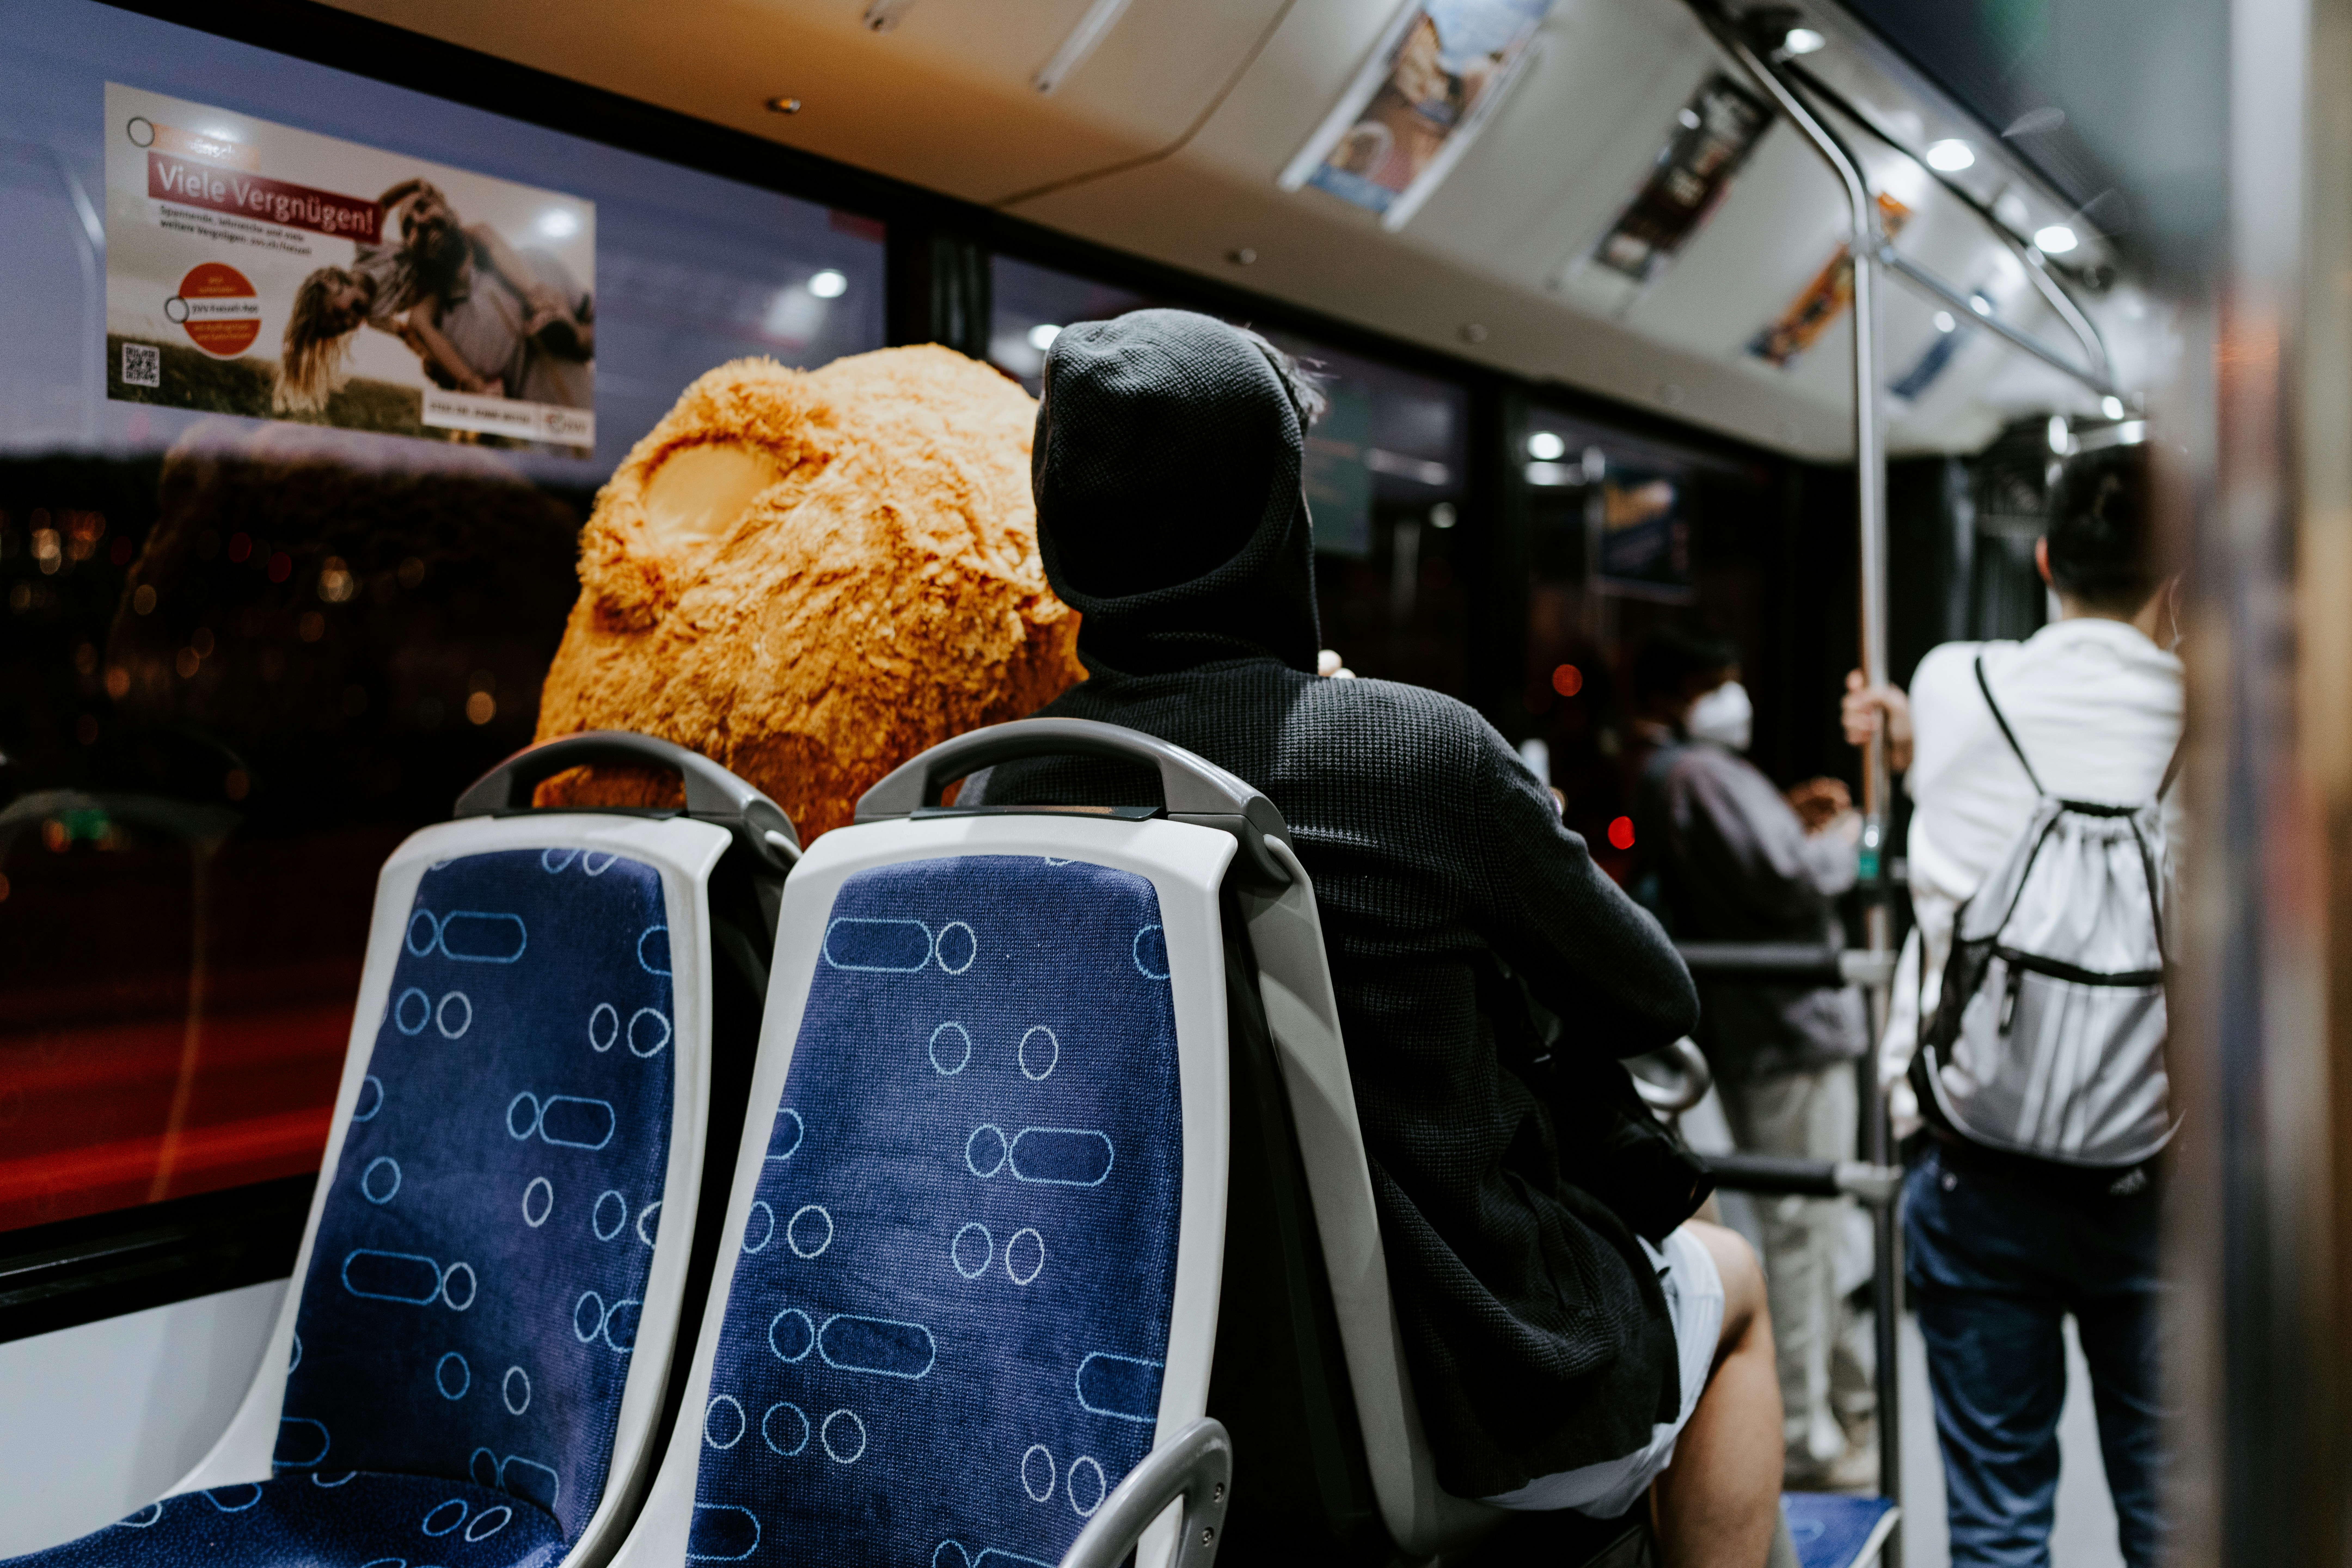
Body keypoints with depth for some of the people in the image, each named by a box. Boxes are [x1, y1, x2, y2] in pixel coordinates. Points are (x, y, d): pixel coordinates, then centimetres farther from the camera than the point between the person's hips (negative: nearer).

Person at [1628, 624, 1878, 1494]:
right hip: (1788, 1028, -11)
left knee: (1815, 1228, 20)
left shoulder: (1663, 779, 17)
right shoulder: (1704, 773, -17)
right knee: (1805, 1232, -5)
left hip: (1748, 1028, 11)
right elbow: (1792, 880, -24)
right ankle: (1805, 1438, 3)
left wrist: (1791, 820, 12)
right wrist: (1840, 836, -5)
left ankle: (1853, 1406, 33)